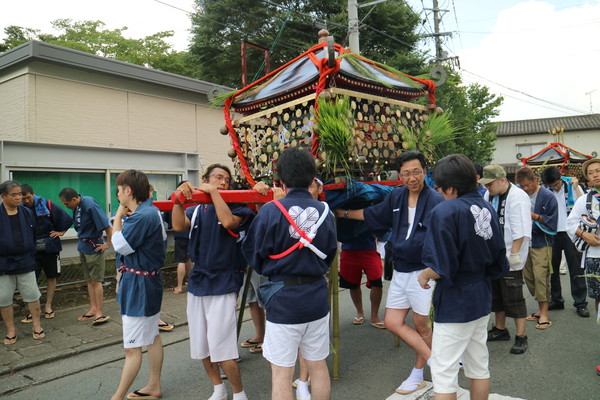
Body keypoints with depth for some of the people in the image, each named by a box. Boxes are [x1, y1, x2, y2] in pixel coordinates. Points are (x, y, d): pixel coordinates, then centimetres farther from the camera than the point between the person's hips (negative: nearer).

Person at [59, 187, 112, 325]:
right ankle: (93, 308, 24)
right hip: (83, 246, 8)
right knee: (89, 280, 14)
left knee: (96, 281, -1)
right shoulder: (77, 206, 2)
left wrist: (108, 244, -18)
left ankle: (99, 313, 8)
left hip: (94, 247, -8)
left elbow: (106, 224, -25)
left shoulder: (89, 204, -23)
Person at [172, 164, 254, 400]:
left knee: (220, 347, -7)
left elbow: (228, 222, -26)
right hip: (196, 283, 6)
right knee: (201, 346, 15)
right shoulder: (195, 210, 9)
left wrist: (213, 192, -18)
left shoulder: (234, 207, -3)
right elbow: (178, 226, -11)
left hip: (222, 285, -5)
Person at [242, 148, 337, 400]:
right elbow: (330, 254, 9)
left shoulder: (271, 211, -14)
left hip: (283, 299, -4)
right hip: (317, 296, 5)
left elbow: (253, 254, -5)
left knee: (281, 372, 7)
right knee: (318, 365, 18)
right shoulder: (324, 211, -2)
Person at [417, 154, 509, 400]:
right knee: (479, 366, 20)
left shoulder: (446, 211, -20)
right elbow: (499, 262, 9)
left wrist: (424, 276, -5)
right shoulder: (487, 209, 3)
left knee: (443, 371, 4)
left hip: (455, 303, -8)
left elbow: (441, 267, -24)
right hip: (481, 297, 8)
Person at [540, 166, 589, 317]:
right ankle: (556, 300, 24)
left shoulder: (571, 185, -4)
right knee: (552, 268, 10)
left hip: (570, 232, -3)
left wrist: (576, 187, -17)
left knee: (576, 268, 1)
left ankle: (580, 303, 10)